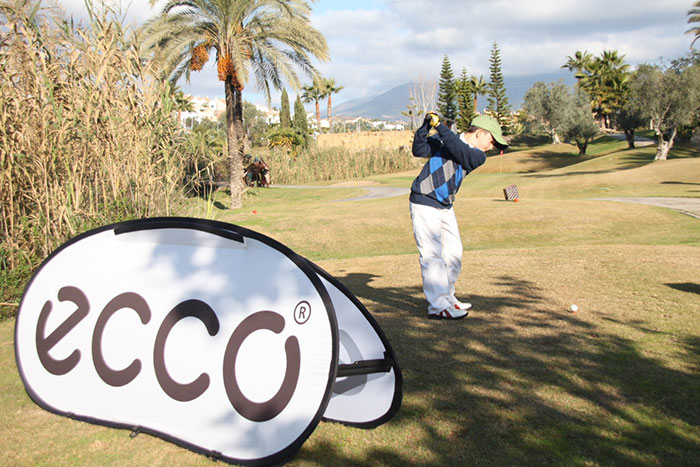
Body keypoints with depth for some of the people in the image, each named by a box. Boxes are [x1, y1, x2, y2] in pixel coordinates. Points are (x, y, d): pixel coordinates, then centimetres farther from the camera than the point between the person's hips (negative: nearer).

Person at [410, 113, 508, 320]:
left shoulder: (478, 156, 4)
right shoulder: (442, 139, -2)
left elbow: (460, 151, -15)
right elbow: (419, 150, -10)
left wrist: (440, 126, -22)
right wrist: (426, 126, -24)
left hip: (445, 207, 6)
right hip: (424, 204, -6)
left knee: (454, 252, 13)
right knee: (432, 254, -9)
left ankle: (447, 297, 29)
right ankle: (438, 306, -7)